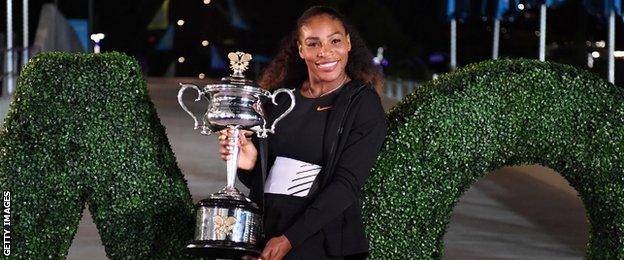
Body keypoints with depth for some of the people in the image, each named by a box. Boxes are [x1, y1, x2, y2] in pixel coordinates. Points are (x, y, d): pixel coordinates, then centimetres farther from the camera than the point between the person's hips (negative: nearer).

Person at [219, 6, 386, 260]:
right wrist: (248, 164, -9)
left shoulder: (364, 104, -5)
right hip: (263, 232, 4)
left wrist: (289, 239, -19)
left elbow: (347, 183, -13)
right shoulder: (280, 99, 9)